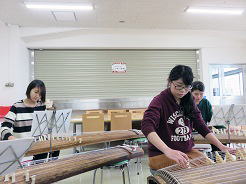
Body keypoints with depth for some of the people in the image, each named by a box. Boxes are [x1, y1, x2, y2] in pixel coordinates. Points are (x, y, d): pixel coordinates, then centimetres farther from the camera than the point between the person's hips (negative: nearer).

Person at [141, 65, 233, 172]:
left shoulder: (189, 103, 9)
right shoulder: (160, 101, -13)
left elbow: (202, 127, 9)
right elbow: (147, 126, -30)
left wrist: (221, 146, -6)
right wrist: (168, 151, -44)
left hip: (187, 152, 7)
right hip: (161, 155, -7)